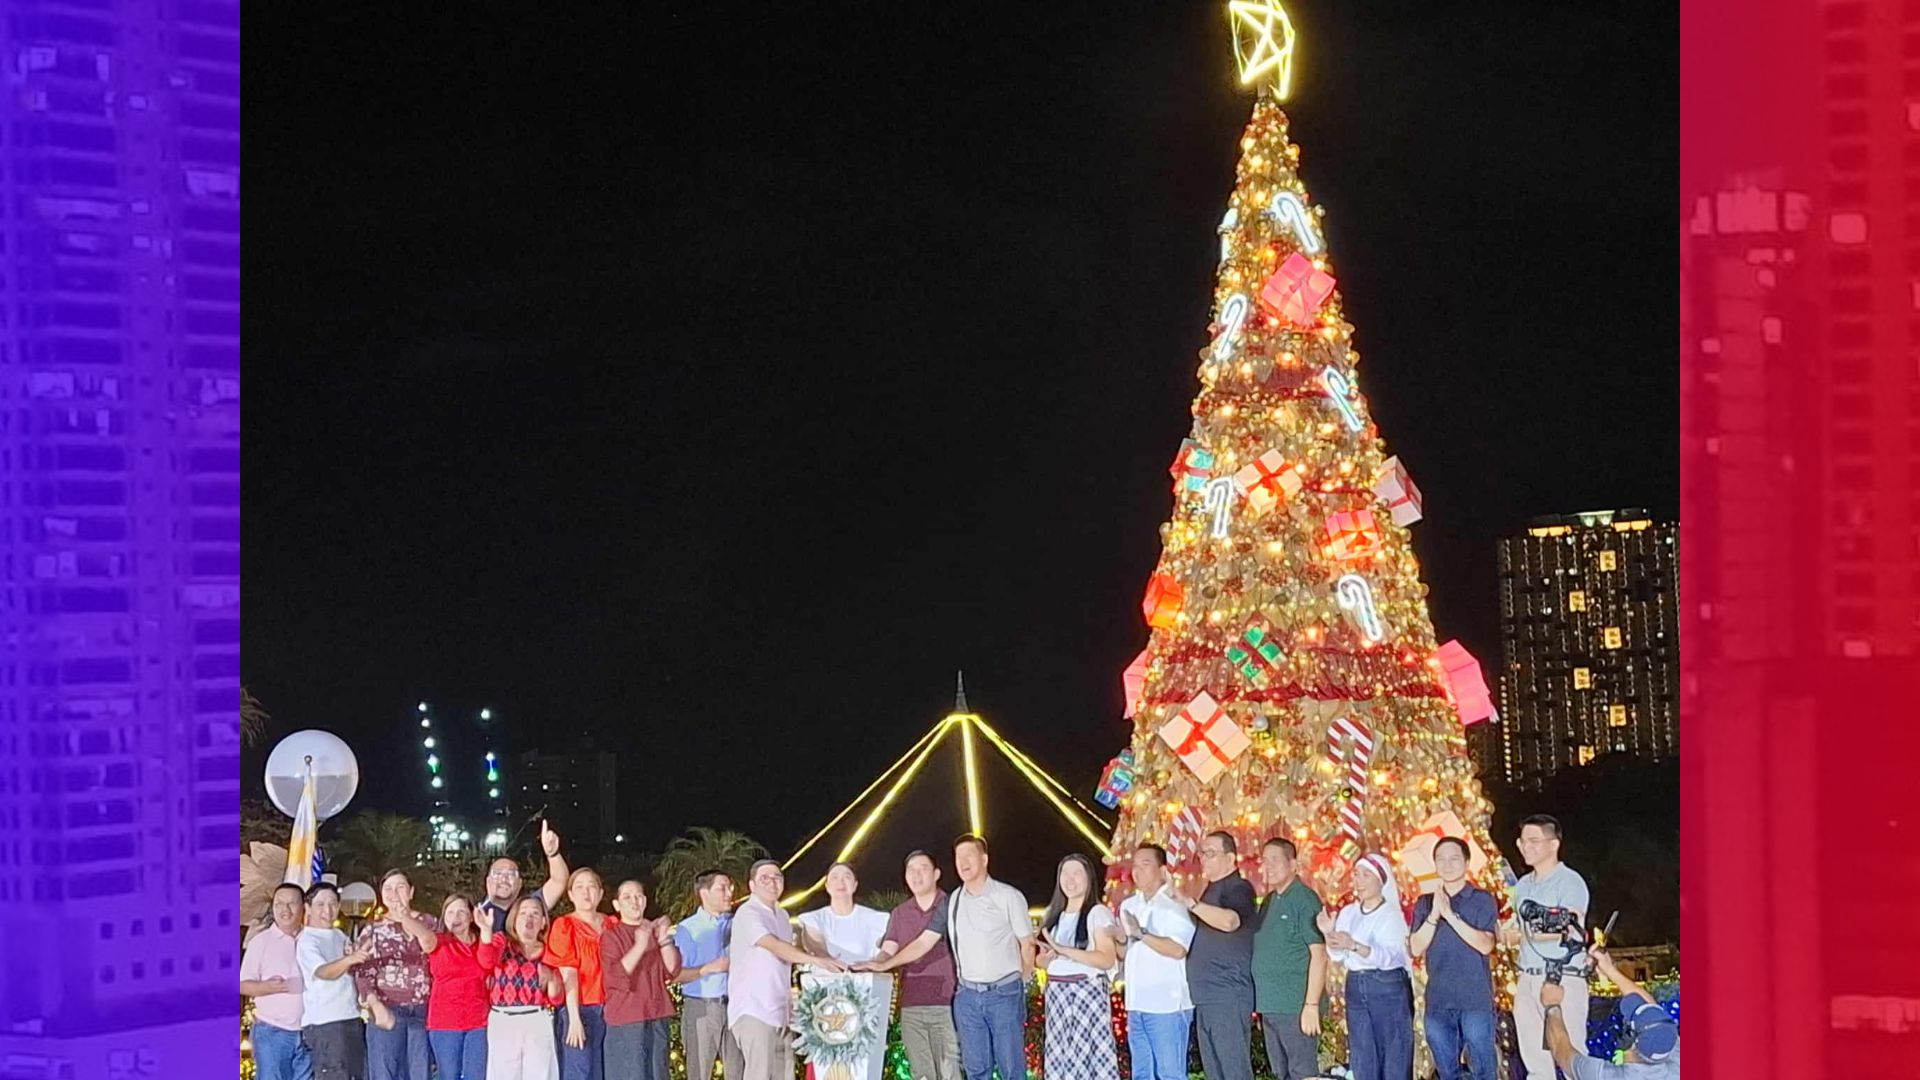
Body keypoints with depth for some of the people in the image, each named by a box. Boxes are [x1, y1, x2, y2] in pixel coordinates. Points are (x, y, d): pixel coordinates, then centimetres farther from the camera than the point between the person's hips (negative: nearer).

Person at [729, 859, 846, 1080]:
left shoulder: (782, 916, 18)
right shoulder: (748, 914, -11)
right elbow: (775, 946, -25)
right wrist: (815, 960, -37)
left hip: (780, 1012, 8)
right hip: (753, 1011, -8)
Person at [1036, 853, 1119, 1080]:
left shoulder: (1098, 913, -5)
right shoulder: (1054, 914, 15)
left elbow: (1107, 959, -15)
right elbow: (1041, 960, 19)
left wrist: (1063, 950, -20)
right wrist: (1049, 957, -6)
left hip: (1088, 991, -6)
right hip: (1057, 993, 6)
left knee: (1090, 1055, -10)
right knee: (1060, 1058, 3)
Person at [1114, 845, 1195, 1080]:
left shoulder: (1173, 906, -8)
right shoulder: (1129, 906, 17)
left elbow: (1178, 949, -21)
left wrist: (1141, 934, -22)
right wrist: (1120, 938, 5)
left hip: (1167, 1004, -8)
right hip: (1137, 1004, 8)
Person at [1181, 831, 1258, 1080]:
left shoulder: (1237, 889, -9)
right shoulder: (1212, 891, 20)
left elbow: (1230, 921, -31)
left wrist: (1189, 903, -37)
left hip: (1228, 996, -10)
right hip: (1206, 996, 10)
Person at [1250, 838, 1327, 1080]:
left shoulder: (1305, 899, -9)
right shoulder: (1269, 902, 16)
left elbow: (1319, 954, -14)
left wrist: (1312, 1005, -19)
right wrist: (1261, 1006, 15)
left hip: (1295, 1007, -8)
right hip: (1270, 1006, 9)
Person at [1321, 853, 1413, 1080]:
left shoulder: (1391, 914, -6)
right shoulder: (1348, 913, 10)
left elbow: (1387, 956, -21)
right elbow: (1339, 958, 8)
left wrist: (1353, 945, -34)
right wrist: (1329, 934, -10)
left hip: (1389, 988, -6)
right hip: (1356, 988, 6)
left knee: (1395, 1060, -5)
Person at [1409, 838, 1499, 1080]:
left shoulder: (1483, 900, 2)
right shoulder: (1424, 904, 13)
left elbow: (1485, 945, -10)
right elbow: (1416, 948, 3)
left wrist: (1450, 915, -15)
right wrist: (1434, 915, -10)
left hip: (1475, 999, -4)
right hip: (1438, 1001, 4)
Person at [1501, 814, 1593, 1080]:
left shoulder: (1569, 881, -6)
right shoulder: (1523, 885, 19)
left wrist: (1525, 934, -16)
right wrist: (1506, 932, 1)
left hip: (1563, 980, -8)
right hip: (1528, 979, 8)